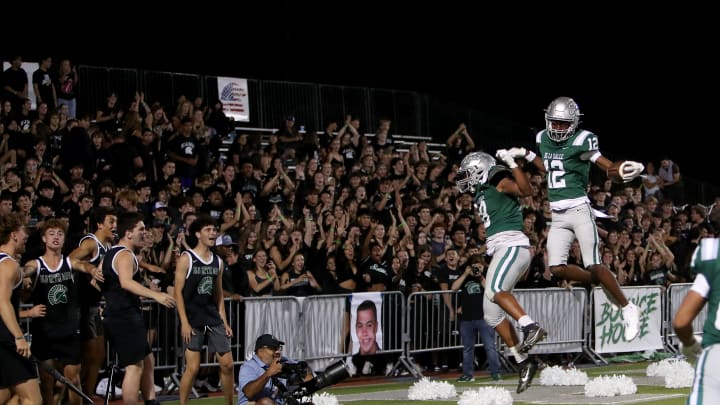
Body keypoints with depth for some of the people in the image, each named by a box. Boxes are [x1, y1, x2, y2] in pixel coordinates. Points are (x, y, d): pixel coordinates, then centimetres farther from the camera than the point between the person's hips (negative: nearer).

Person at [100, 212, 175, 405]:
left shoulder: (112, 253, 18)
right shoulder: (125, 255, -14)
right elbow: (126, 282, -33)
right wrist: (155, 295, -41)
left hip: (119, 315, 11)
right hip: (125, 316, -11)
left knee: (147, 360, 17)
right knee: (135, 366, -11)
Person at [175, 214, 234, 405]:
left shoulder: (218, 261, 12)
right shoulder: (186, 259, -6)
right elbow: (178, 292, -9)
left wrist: (224, 322, 11)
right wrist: (184, 322, -15)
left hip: (213, 318, 6)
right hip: (193, 319, -6)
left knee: (227, 364, 5)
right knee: (193, 367, -7)